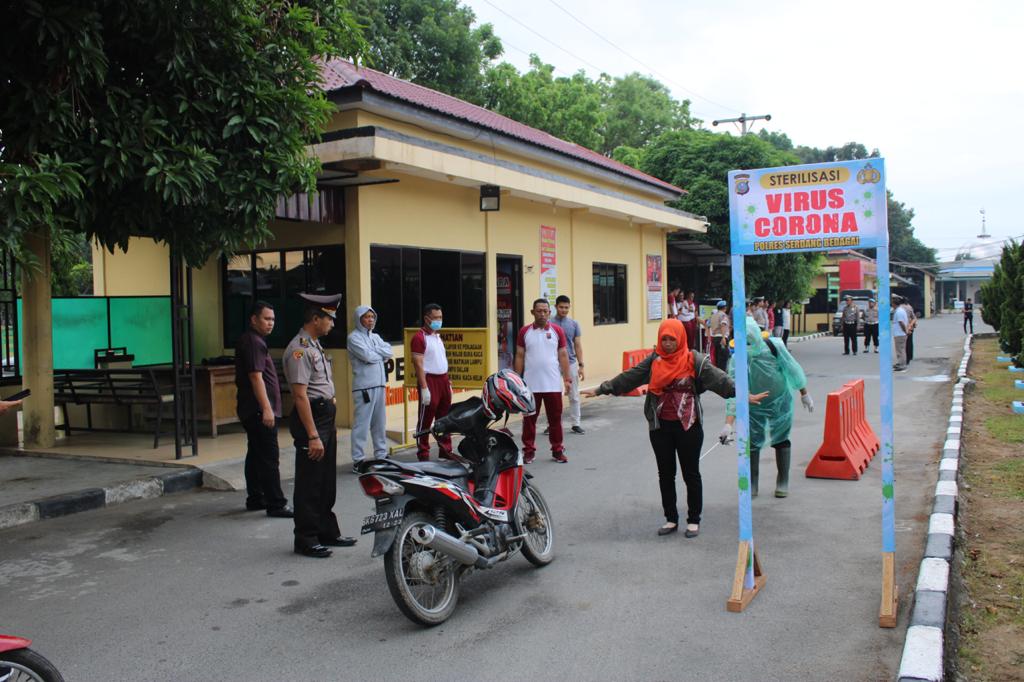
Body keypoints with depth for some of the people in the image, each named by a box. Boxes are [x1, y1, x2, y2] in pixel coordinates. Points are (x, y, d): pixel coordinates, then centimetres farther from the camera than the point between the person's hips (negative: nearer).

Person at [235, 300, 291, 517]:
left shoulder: (252, 340, 18)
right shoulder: (253, 342, -14)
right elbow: (256, 377, -22)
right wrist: (266, 409, -25)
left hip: (251, 410, 11)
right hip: (259, 410, -11)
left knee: (256, 455, 15)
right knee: (269, 458, -9)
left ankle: (255, 499, 22)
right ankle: (275, 505, -8)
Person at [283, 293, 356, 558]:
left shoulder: (315, 346, 15)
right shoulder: (299, 349, -16)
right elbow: (300, 395, -21)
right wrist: (313, 436, -23)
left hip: (325, 417, 10)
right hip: (310, 418, -10)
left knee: (327, 482, 17)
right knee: (309, 485, -1)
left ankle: (328, 532, 27)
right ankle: (306, 539, 9)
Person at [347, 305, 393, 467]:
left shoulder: (375, 336, 19)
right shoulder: (354, 337, -4)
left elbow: (389, 352, 6)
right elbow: (368, 356, -15)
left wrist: (374, 350, -8)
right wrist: (381, 353, 2)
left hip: (380, 385, 7)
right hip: (364, 386, -7)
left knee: (380, 423, 11)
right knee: (361, 424, -8)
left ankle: (381, 455, 19)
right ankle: (358, 460, -6)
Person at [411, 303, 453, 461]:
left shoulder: (438, 336, 16)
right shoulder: (419, 337, -11)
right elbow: (418, 364, -16)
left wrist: (448, 382, 18)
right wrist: (424, 388, -22)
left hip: (443, 380, 8)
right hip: (429, 380, -8)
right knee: (426, 419, -2)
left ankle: (445, 450, 23)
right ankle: (423, 454, 4)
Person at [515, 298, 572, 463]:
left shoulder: (557, 330, 4)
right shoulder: (524, 332, 3)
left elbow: (563, 355, 6)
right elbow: (519, 356, 5)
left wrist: (567, 379, 1)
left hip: (553, 384, 0)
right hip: (530, 385, 0)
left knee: (555, 418, 6)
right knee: (529, 419, 5)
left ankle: (557, 450, 16)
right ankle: (528, 451, 14)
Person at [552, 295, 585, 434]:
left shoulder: (574, 324, 6)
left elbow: (578, 345, 7)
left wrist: (581, 365, 1)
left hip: (571, 363, 2)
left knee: (574, 396, 6)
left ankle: (576, 424, 14)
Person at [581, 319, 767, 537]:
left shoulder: (694, 360, -7)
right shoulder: (653, 361, 4)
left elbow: (718, 379, -17)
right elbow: (628, 378, 6)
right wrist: (601, 389, 5)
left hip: (688, 426, -3)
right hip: (660, 427, 4)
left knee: (691, 474, 8)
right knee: (665, 474, 11)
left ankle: (693, 520, 21)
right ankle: (671, 519, 24)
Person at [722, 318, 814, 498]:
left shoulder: (774, 346, -23)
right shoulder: (738, 359, -24)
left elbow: (793, 370, -7)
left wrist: (804, 395, 3)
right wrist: (728, 424, -34)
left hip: (780, 402, 0)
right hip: (754, 407, 0)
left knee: (781, 440, 7)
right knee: (752, 443, 2)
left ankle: (783, 482, 22)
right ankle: (752, 485, 15)